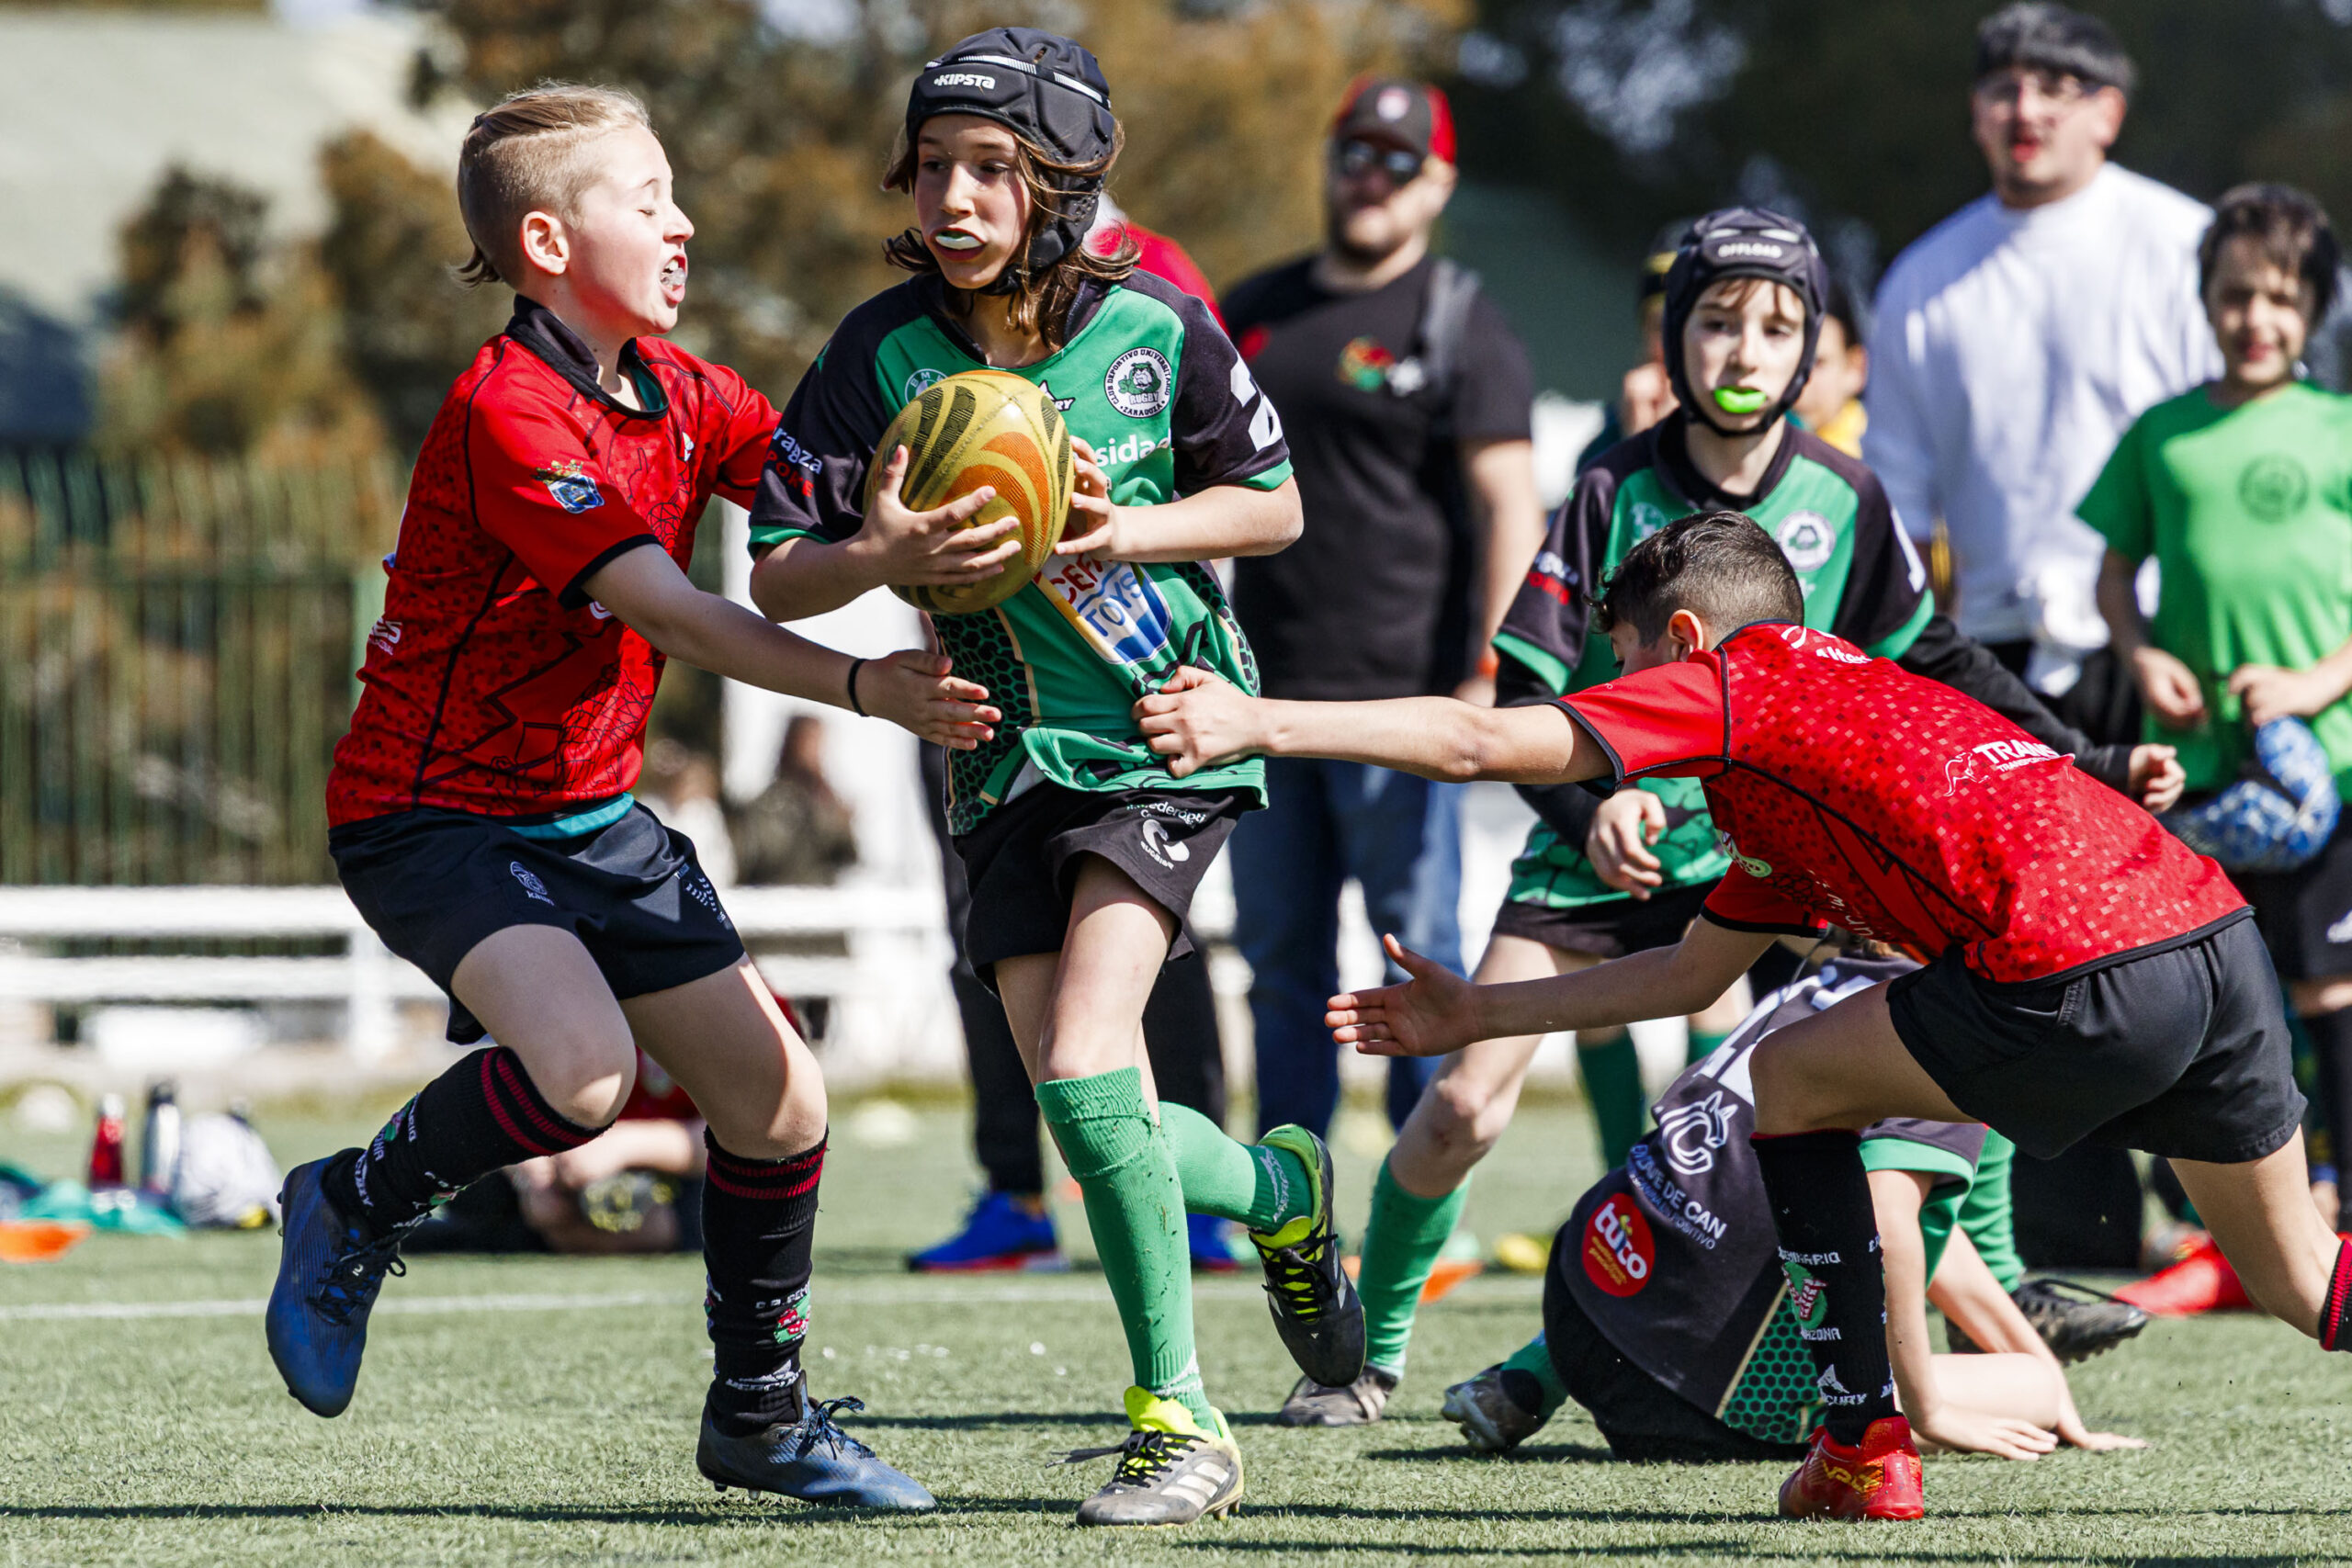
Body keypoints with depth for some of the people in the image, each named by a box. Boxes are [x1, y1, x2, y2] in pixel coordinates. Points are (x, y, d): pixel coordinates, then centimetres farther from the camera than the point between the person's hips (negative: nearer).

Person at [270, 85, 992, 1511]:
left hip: (594, 815, 8)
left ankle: (761, 1414, 23)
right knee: (584, 1068, -31)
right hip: (434, 815, -8)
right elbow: (671, 613, -28)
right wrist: (864, 688, -35)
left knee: (780, 1096, 4)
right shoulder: (507, 415, -22)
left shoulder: (677, 391, 5)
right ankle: (355, 1210, -3)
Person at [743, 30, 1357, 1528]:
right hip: (1010, 760, 3)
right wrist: (883, 557, -26)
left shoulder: (1154, 327, -10)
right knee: (1088, 1122, 1)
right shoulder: (884, 352, -7)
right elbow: (775, 577, -5)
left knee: (1086, 1074, -19)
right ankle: (1282, 1187, 35)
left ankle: (1180, 1419, -6)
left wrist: (1130, 530, -15)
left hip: (1167, 734, -3)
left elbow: (1273, 505, 3)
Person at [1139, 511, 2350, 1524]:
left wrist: (1261, 723, 7)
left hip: (2081, 973, -9)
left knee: (1794, 1081, 13)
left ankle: (1864, 1452, 13)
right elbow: (1693, 974, 39)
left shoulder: (1740, 676, 7)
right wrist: (1476, 1016, 43)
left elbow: (1480, 744, 1)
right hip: (2216, 926, 9)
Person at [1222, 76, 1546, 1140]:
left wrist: (1489, 672, -17)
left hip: (1399, 694, -5)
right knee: (1279, 954, 8)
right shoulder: (1254, 315, 16)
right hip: (1268, 694, 5)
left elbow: (1510, 505, -8)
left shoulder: (1460, 329, -1)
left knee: (1419, 950, -3)